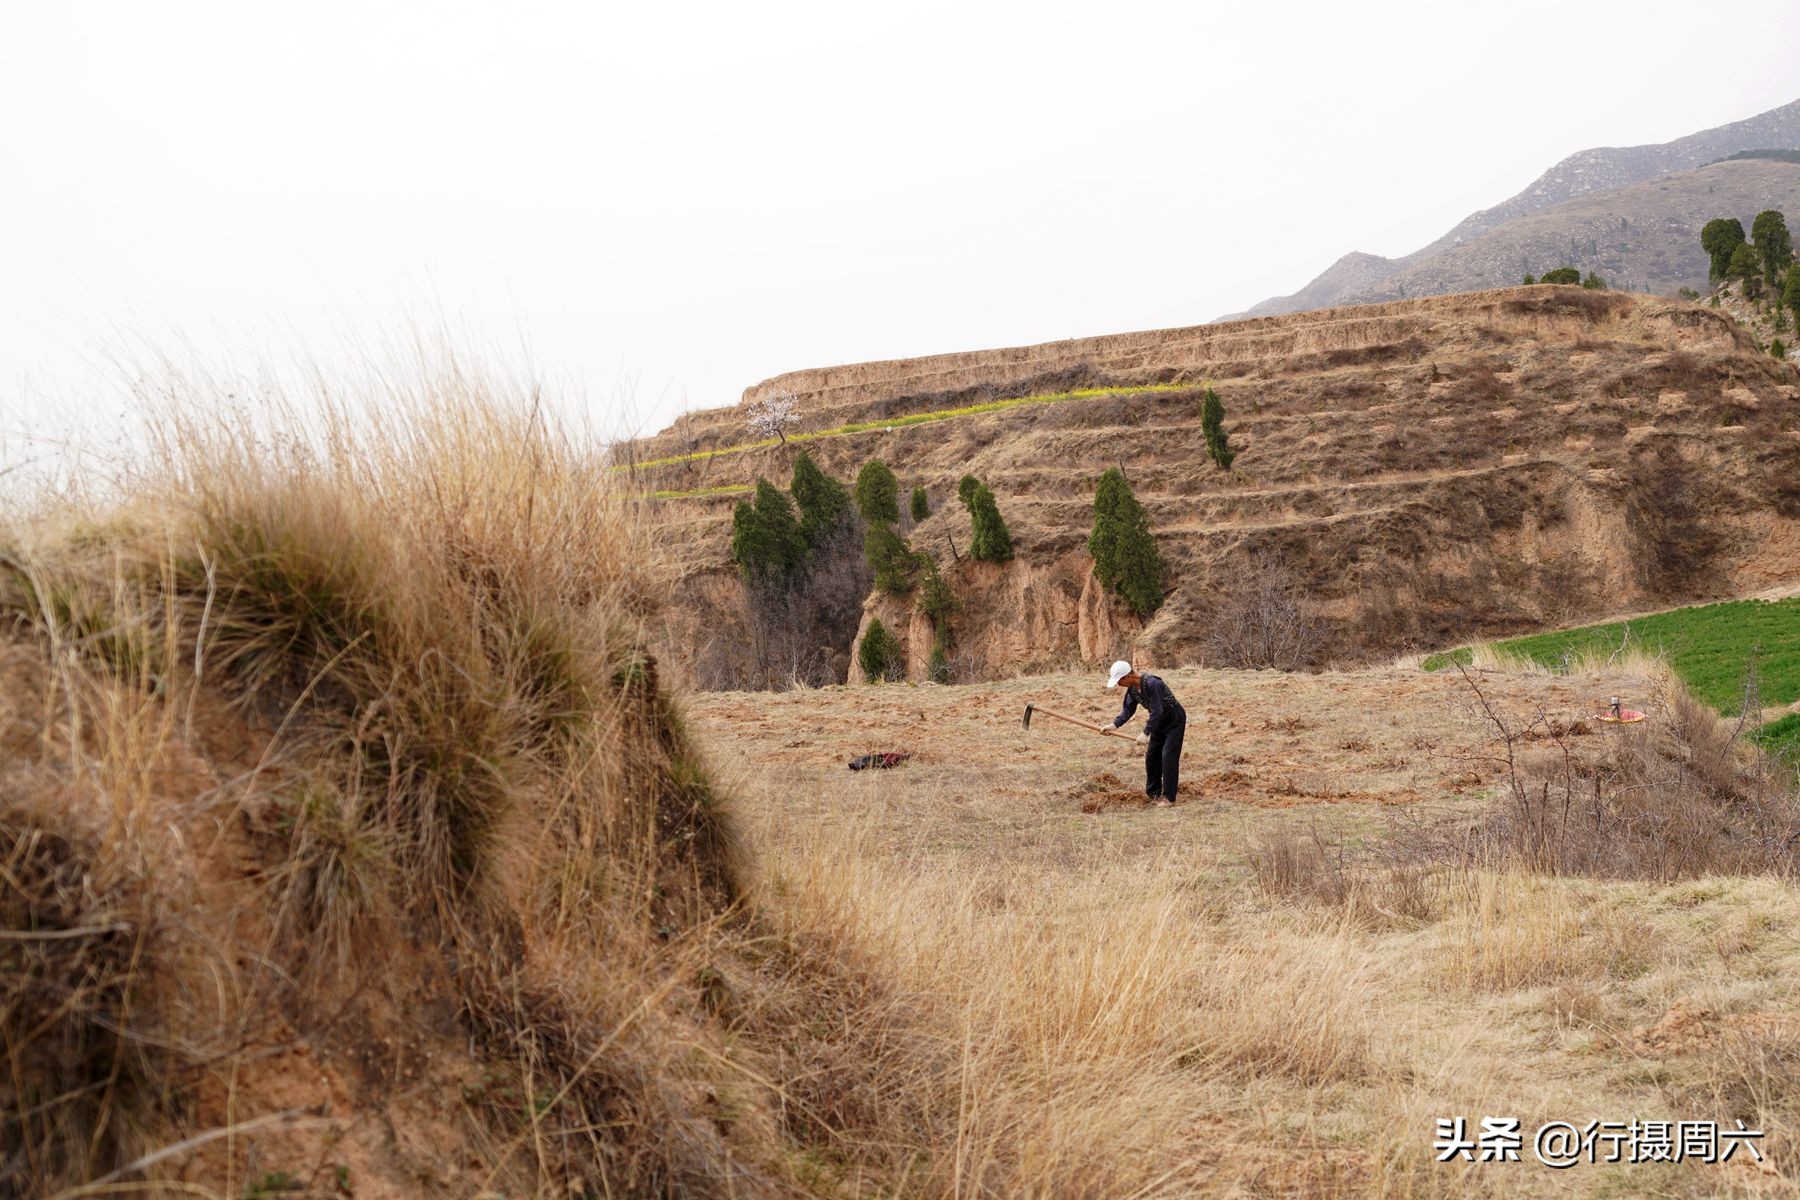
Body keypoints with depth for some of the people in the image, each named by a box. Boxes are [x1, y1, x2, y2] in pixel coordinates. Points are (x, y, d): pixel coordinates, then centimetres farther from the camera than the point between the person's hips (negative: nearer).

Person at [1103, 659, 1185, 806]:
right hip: (1160, 722, 9)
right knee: (1152, 756, 9)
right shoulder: (1132, 689, -6)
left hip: (1175, 720, -9)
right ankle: (1153, 793, 19)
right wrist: (1114, 725, -16)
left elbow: (1156, 712, -32)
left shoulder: (1152, 684, -33)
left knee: (1168, 757, -12)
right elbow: (1128, 709, -1)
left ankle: (1169, 796, -7)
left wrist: (1146, 733, -29)